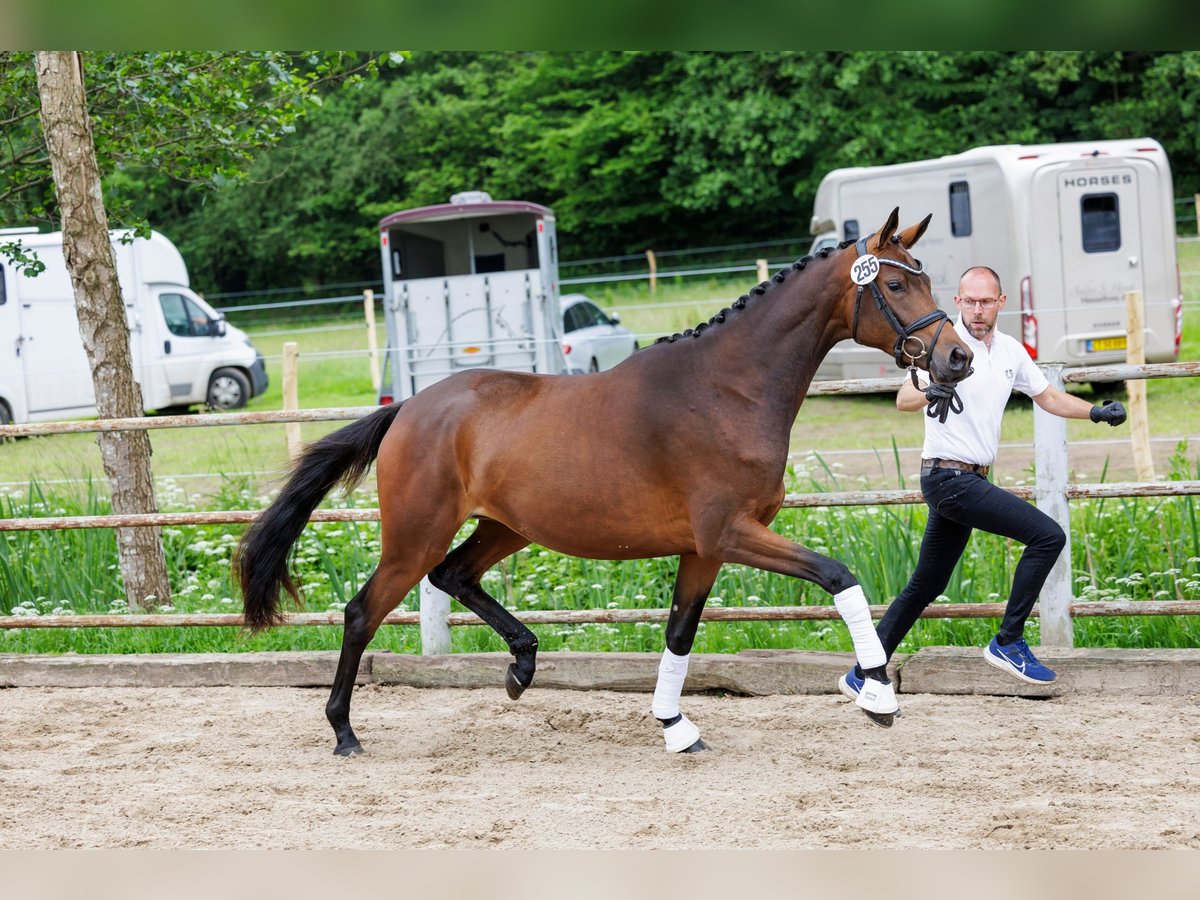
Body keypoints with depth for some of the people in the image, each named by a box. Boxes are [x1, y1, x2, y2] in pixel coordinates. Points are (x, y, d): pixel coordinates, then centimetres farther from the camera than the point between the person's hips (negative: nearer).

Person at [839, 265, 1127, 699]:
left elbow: (1047, 396, 22)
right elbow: (904, 399, -27)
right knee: (1048, 536, -15)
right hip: (948, 477, -8)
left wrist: (1097, 412, 7)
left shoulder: (1011, 351, 10)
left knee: (926, 585, 12)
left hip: (970, 481, 8)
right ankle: (1009, 643, -7)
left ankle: (863, 675, 18)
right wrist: (927, 392, -49)